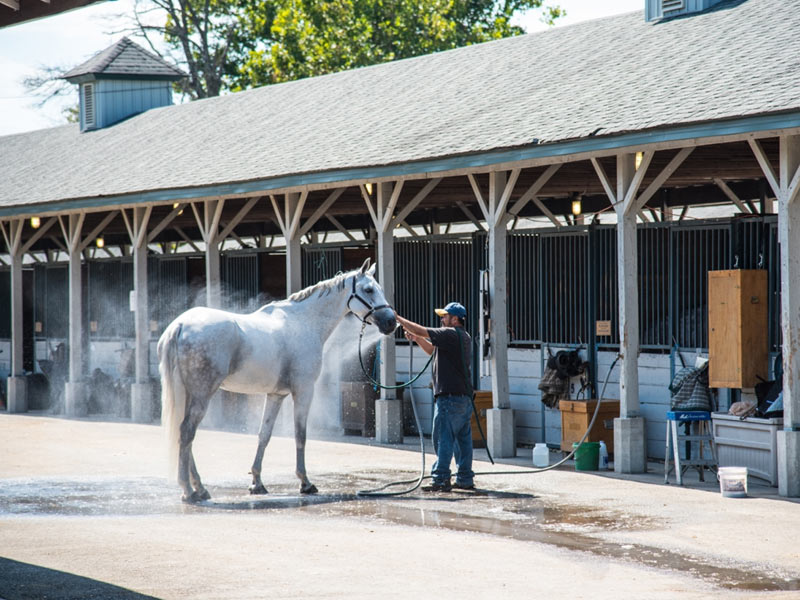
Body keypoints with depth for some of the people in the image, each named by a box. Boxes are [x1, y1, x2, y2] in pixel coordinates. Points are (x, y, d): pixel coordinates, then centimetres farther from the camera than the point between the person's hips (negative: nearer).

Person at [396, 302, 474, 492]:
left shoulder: (450, 334, -11)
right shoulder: (463, 337, 19)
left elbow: (421, 330, -14)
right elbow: (432, 350, 27)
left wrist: (398, 318, -4)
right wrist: (416, 338, 13)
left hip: (450, 396, -10)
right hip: (465, 396, 10)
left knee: (443, 438, -8)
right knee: (463, 439, 10)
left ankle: (441, 480, -9)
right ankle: (465, 479, 13)